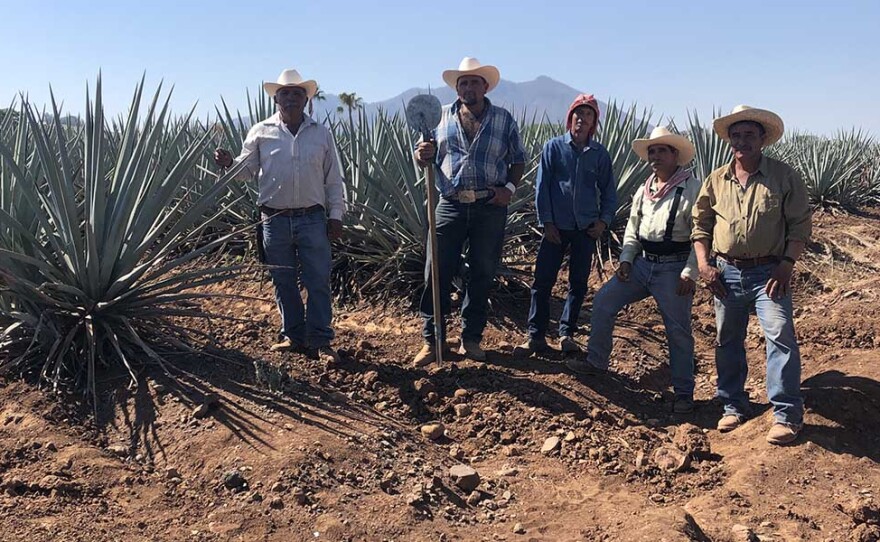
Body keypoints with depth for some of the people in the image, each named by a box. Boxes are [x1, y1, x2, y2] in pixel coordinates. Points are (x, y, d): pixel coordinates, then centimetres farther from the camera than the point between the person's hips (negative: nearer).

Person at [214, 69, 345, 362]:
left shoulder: (322, 133, 6)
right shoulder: (261, 132, 4)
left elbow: (333, 179, 7)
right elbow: (246, 168, 6)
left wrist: (336, 215, 2)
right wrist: (228, 164, -16)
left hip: (313, 219, 0)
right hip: (275, 219, 1)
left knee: (318, 281, 0)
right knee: (283, 282, 10)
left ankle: (320, 341, 10)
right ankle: (293, 336, 24)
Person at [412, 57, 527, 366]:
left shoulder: (504, 119, 7)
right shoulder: (441, 116, 9)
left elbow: (518, 161, 11)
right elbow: (426, 159, 13)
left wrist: (510, 187, -7)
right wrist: (423, 156, -10)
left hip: (490, 208, 0)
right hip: (451, 205, 0)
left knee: (482, 276, 8)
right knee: (437, 273, -1)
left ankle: (471, 339, 22)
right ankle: (431, 340, 12)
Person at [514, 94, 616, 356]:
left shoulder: (600, 154, 5)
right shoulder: (554, 147, 0)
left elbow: (609, 191, 11)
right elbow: (542, 186, -1)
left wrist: (604, 220, -2)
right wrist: (546, 222, -6)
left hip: (586, 228, 2)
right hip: (557, 227, -2)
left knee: (579, 283, 7)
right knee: (542, 281, -3)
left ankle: (567, 334, 19)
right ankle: (536, 336, 5)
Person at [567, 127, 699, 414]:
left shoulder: (692, 188, -10)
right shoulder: (643, 191, 11)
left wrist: (689, 273, -17)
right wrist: (626, 260, 4)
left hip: (673, 269, -6)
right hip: (642, 263, 7)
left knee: (678, 332, 0)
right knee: (603, 302, 3)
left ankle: (684, 392, 15)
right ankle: (596, 361, 19)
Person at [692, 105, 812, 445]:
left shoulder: (784, 177, -2)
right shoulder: (716, 180, 6)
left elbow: (800, 224, -2)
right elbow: (701, 224, 11)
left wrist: (787, 264, -12)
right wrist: (704, 263, 1)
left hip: (768, 272, -3)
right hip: (726, 273, 4)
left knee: (780, 336, -13)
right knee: (727, 341, 10)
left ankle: (787, 415, -2)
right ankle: (733, 406, 25)